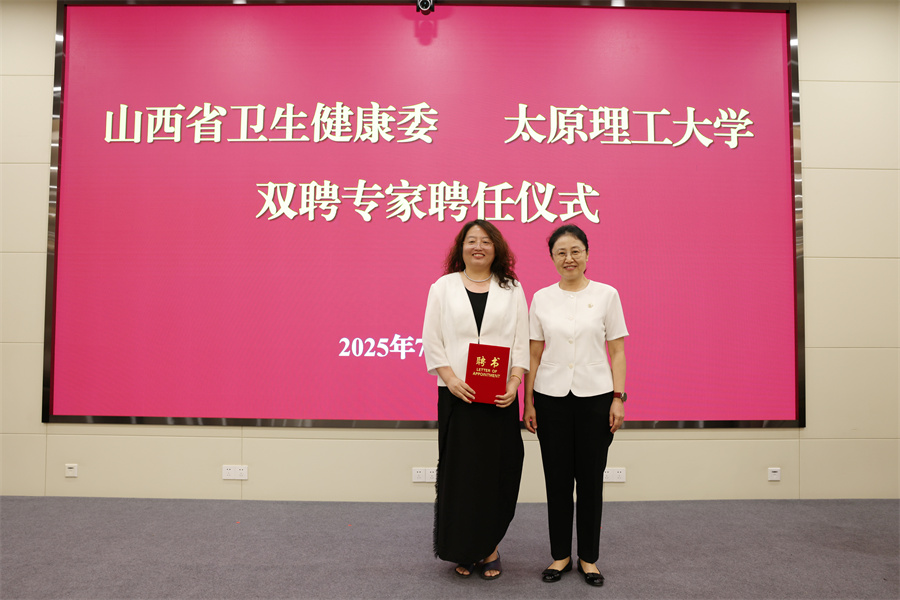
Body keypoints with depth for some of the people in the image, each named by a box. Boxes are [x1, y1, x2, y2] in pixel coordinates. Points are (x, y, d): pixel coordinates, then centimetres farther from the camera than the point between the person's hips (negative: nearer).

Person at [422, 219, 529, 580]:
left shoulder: (512, 289, 9)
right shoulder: (443, 287, 7)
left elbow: (521, 342, 3)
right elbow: (431, 340, 2)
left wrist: (514, 383, -11)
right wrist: (451, 380, -11)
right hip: (457, 395, 0)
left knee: (497, 471, 5)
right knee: (459, 472, 4)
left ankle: (490, 547, 21)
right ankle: (461, 550, 19)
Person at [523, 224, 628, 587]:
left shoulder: (607, 295, 0)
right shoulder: (541, 298, 4)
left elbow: (617, 352, 2)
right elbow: (534, 354, 5)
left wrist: (618, 398, -5)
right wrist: (528, 402, 3)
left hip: (594, 397, -1)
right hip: (551, 398, 1)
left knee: (590, 480, 8)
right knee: (557, 480, 9)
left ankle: (588, 558, 24)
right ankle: (560, 555, 25)